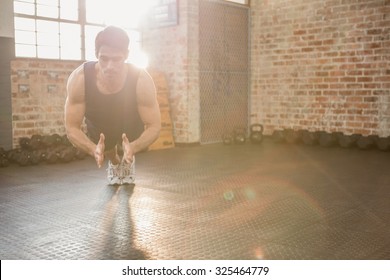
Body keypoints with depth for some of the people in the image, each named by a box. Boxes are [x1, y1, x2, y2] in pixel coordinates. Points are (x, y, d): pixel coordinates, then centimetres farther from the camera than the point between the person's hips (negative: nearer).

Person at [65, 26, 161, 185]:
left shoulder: (141, 80, -38)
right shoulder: (79, 79, -36)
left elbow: (154, 126, -29)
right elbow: (71, 127, -28)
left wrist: (133, 148, -49)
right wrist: (93, 149, -48)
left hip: (131, 125, 0)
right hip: (99, 127, 1)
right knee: (105, 152, -11)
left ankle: (128, 161, 25)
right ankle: (114, 162, 26)